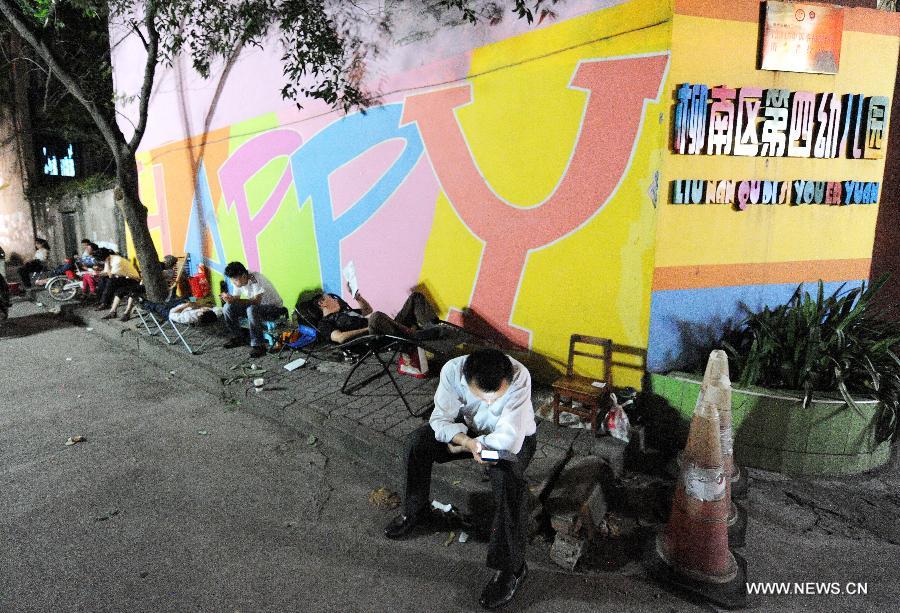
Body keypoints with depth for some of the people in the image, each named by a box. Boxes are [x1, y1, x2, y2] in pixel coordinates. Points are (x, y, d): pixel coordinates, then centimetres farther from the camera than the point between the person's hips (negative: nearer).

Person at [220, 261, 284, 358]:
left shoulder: (256, 280, -29)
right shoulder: (238, 281, -6)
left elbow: (256, 301, -39)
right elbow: (236, 297, 1)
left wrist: (234, 300, -46)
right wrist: (229, 298, -22)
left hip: (274, 308, -8)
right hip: (256, 307, 8)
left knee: (252, 310, -38)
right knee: (227, 307, -8)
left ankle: (258, 345, -27)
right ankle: (237, 337, 9)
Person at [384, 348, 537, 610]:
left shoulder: (519, 378, -39)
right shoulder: (452, 371, -31)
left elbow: (509, 441, -36)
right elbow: (440, 419, -21)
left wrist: (466, 445, -26)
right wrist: (467, 441, -40)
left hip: (514, 438, -3)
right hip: (469, 428, 4)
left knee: (507, 477, -34)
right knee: (417, 442, -15)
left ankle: (511, 567, -17)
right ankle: (415, 511, 11)